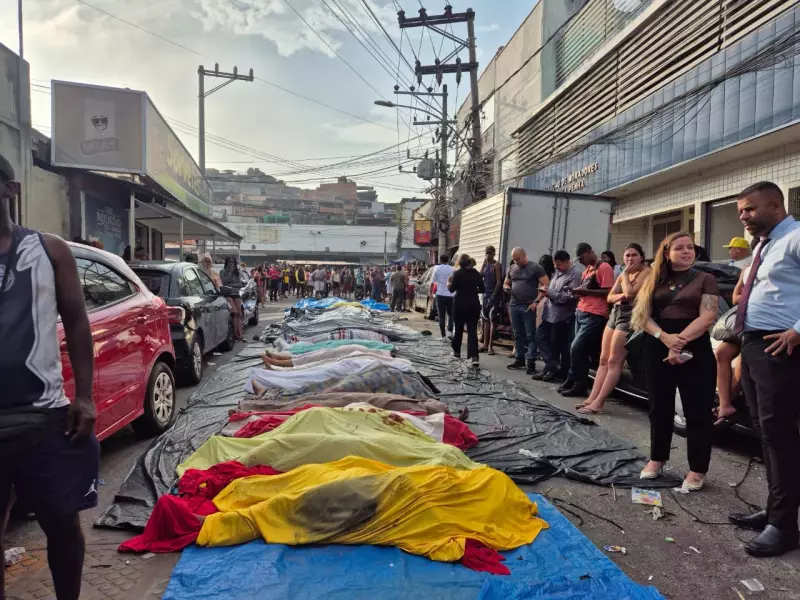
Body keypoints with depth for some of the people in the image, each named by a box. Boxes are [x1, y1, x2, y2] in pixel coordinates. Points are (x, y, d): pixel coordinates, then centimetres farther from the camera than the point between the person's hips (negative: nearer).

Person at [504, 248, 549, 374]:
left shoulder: (535, 268, -4)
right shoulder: (512, 269, 13)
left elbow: (546, 285, -8)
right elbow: (505, 283, 24)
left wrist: (536, 301, -14)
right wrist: (507, 288, -2)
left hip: (528, 306, -5)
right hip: (513, 305, 6)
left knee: (530, 335, -4)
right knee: (517, 335, 11)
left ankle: (531, 362, -2)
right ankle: (519, 359, 19)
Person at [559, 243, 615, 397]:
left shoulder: (604, 267, -7)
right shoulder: (586, 270, 20)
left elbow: (608, 292, -14)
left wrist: (585, 291, -15)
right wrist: (578, 292, 10)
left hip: (594, 315, -9)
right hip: (581, 313, 9)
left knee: (576, 348, -11)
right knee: (582, 351, 9)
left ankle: (575, 383, 1)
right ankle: (579, 384, 14)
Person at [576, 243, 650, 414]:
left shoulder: (646, 272, -7)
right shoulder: (623, 274, 19)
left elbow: (630, 293, -20)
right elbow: (609, 297, 14)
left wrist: (625, 273, -8)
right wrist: (620, 296, -8)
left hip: (629, 317, -9)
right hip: (615, 314, 9)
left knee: (614, 362, -9)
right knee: (603, 359, 4)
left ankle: (598, 403, -9)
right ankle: (592, 398, 5)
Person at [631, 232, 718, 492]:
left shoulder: (705, 279, 3)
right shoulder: (655, 280, 12)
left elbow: (707, 317, -9)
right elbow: (644, 315, 3)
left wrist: (680, 342, -19)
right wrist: (664, 337, -15)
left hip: (694, 351, -3)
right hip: (656, 350, 3)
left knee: (697, 412, 1)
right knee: (659, 408, 12)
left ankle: (697, 470, 11)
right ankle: (656, 459, 25)